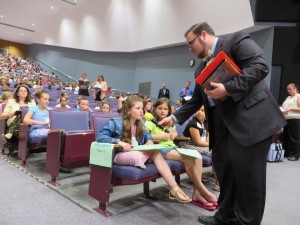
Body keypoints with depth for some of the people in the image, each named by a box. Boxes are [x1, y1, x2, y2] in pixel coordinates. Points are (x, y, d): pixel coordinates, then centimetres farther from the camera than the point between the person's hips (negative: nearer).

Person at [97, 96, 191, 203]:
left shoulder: (139, 125, 12)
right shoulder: (115, 123, -7)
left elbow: (148, 136, 26)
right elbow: (100, 136, -15)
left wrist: (149, 141, -1)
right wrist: (119, 142, -29)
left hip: (139, 153, 5)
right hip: (120, 156, -5)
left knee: (156, 153, -26)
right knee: (137, 156, -38)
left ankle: (174, 188, -32)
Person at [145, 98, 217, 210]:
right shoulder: (151, 121, -1)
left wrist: (174, 134, 10)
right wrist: (161, 136, -16)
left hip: (173, 147, 8)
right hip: (161, 149, -7)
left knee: (197, 157, -19)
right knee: (188, 159, -29)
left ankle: (196, 193, -19)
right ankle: (202, 190, -15)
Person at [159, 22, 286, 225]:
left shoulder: (237, 40, 0)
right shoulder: (201, 70, 21)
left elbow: (260, 66, -14)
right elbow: (196, 100, 22)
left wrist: (228, 88, -21)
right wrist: (175, 117, 15)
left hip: (251, 119, -8)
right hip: (224, 125, 8)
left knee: (248, 174, -2)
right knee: (224, 169, 12)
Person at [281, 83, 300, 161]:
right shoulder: (288, 98, 23)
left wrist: (290, 109, -16)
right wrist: (282, 109, 5)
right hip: (286, 119, 8)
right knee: (286, 137, 8)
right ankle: (287, 153, 16)